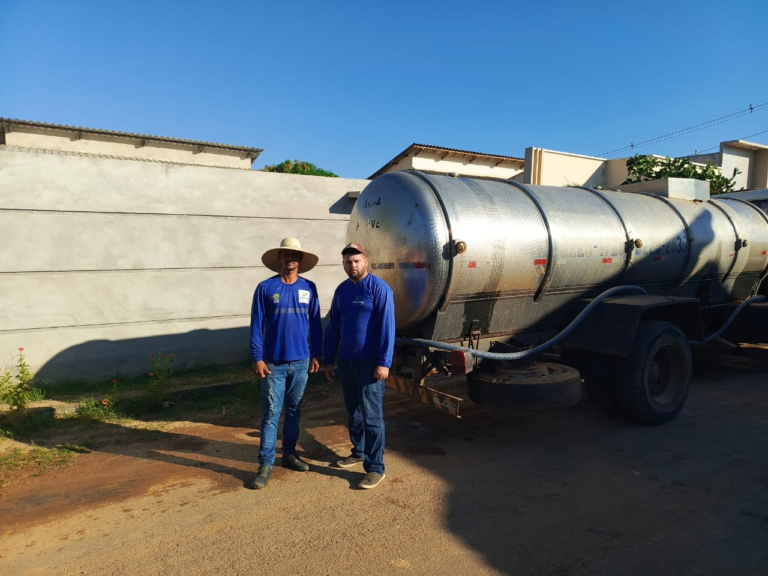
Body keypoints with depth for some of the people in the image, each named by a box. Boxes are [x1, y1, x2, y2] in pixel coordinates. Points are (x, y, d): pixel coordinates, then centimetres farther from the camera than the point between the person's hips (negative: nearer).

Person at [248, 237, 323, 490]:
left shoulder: (309, 288, 3)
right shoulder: (265, 288, -5)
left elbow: (315, 323, 7)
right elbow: (256, 325, -5)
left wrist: (317, 354, 5)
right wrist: (257, 358, -9)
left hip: (301, 362, 3)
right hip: (274, 363, -3)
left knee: (294, 411, 14)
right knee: (271, 414, 1)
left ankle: (289, 454, 29)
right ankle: (266, 464, 9)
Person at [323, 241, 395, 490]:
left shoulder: (379, 288, -11)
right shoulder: (341, 290, 9)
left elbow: (387, 327, -15)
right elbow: (333, 327, 13)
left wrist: (384, 362, -19)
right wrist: (328, 360, 12)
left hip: (369, 362, -6)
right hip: (346, 361, 7)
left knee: (371, 415, -2)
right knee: (353, 411, 18)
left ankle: (376, 468, 7)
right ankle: (358, 452, 35)